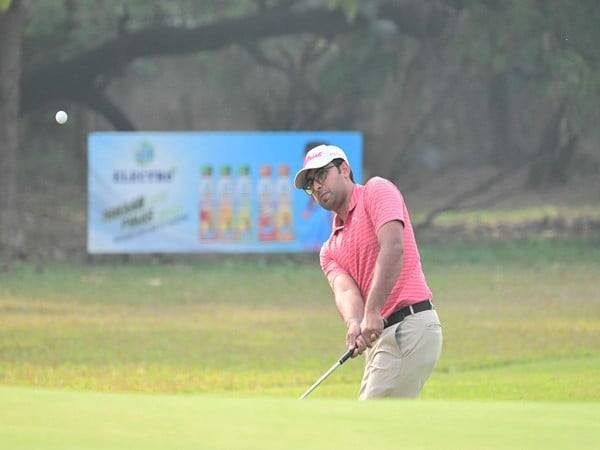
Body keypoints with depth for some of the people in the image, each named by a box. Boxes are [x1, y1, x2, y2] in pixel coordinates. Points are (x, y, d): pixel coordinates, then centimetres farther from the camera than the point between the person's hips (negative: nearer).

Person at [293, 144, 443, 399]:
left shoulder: (376, 191, 1)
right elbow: (345, 290, 1)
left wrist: (372, 312, -26)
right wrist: (355, 324, -23)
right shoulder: (330, 250, 22)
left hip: (410, 328, -9)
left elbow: (393, 247, -16)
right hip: (378, 337, 9)